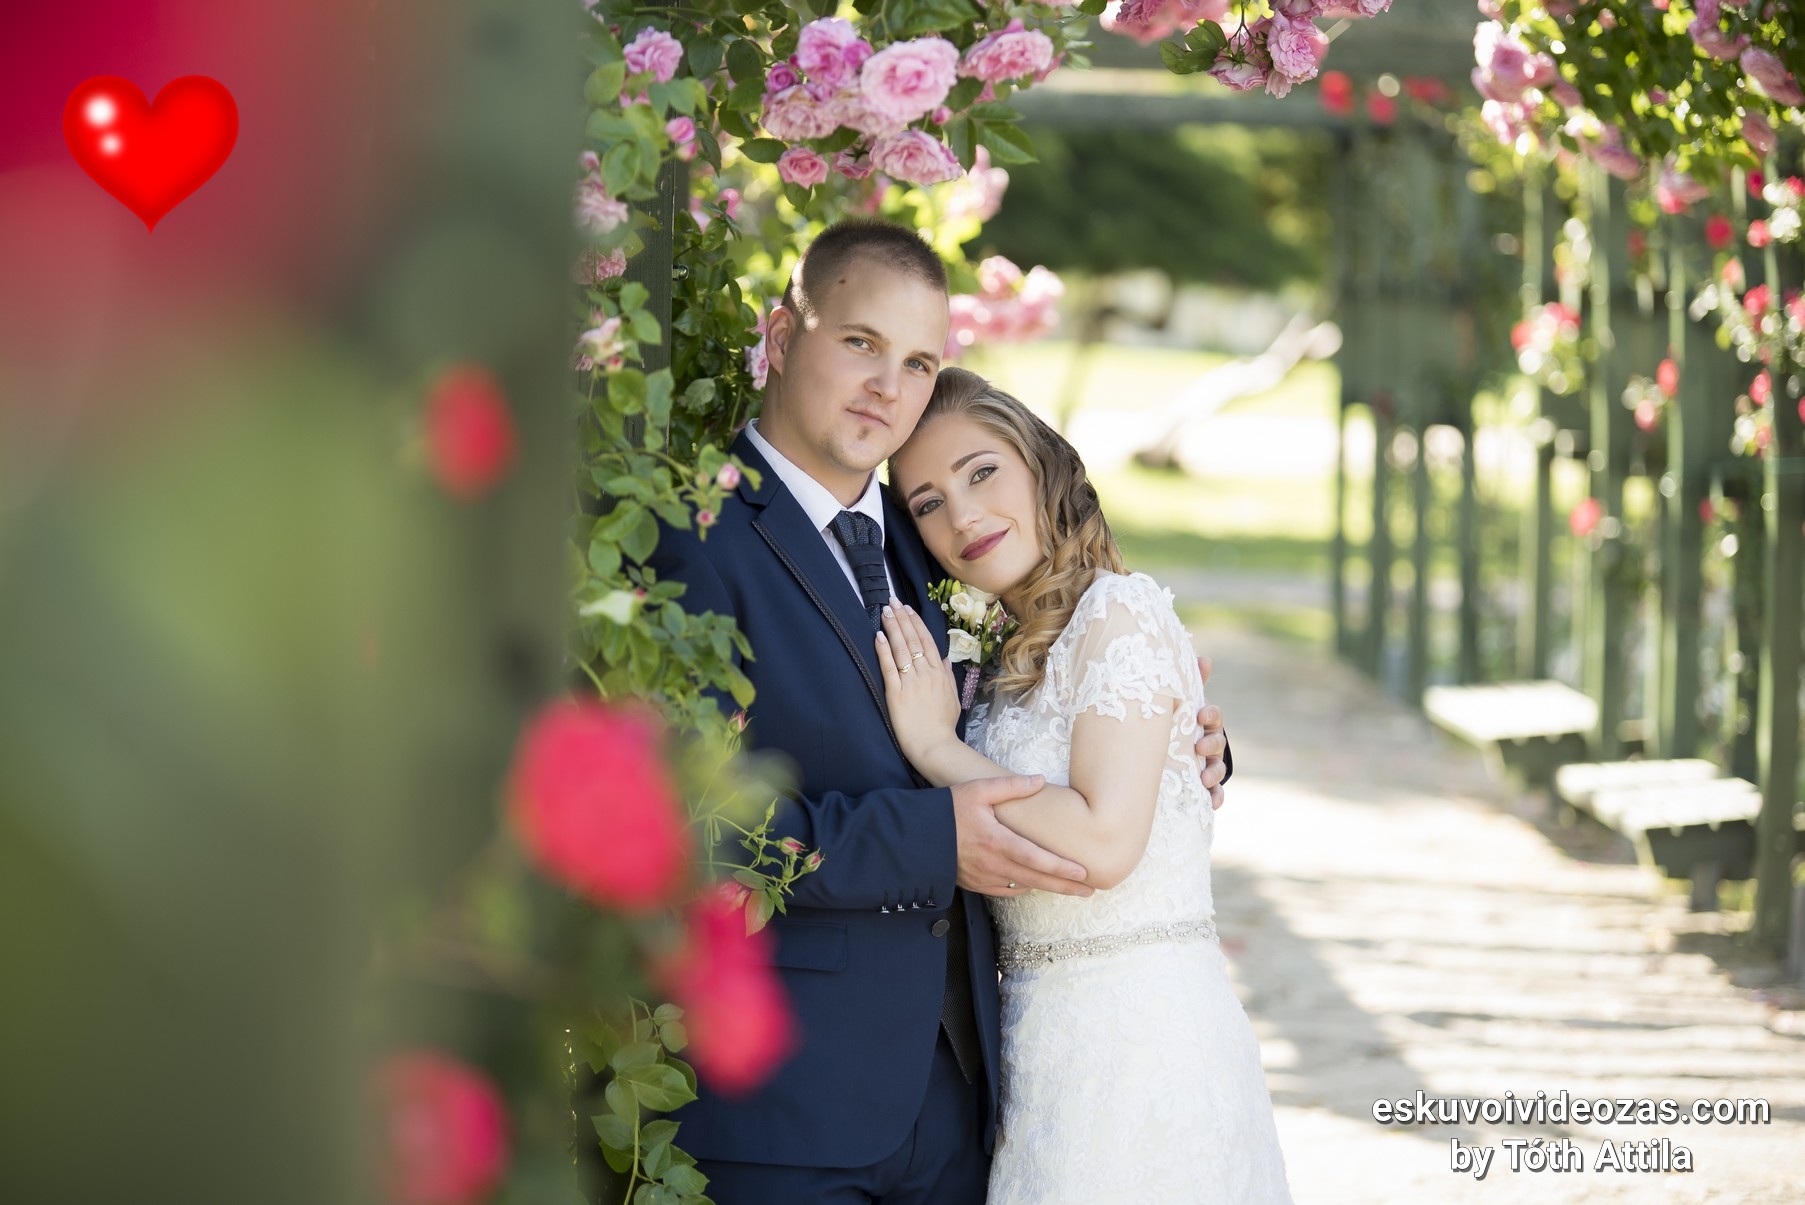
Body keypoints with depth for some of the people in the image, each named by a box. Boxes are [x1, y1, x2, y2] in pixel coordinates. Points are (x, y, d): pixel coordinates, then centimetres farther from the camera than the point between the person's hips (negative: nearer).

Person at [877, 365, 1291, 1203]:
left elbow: (1104, 842, -21)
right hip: (1042, 1035, 8)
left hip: (1137, 1035, -8)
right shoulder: (1017, 655, 16)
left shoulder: (1122, 611, -10)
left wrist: (936, 746, -13)